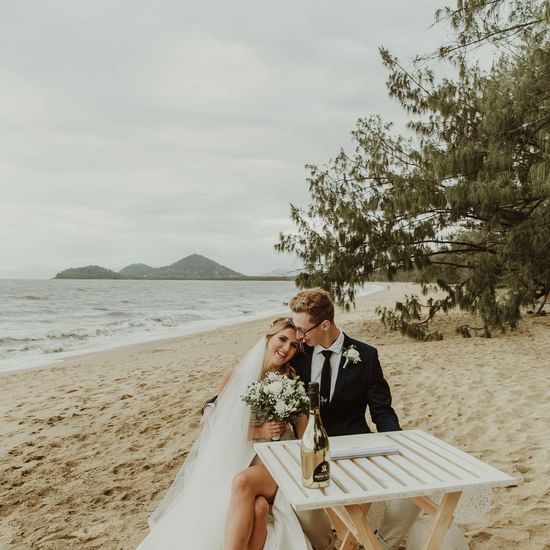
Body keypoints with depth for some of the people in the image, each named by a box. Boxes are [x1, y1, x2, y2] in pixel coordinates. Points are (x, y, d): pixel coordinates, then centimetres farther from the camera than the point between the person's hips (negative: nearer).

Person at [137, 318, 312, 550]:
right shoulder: (235, 376, -1)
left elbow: (303, 432, -1)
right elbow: (221, 426, -1)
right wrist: (258, 432, -13)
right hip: (234, 461, 0)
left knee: (259, 507, -31)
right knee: (254, 507, -30)